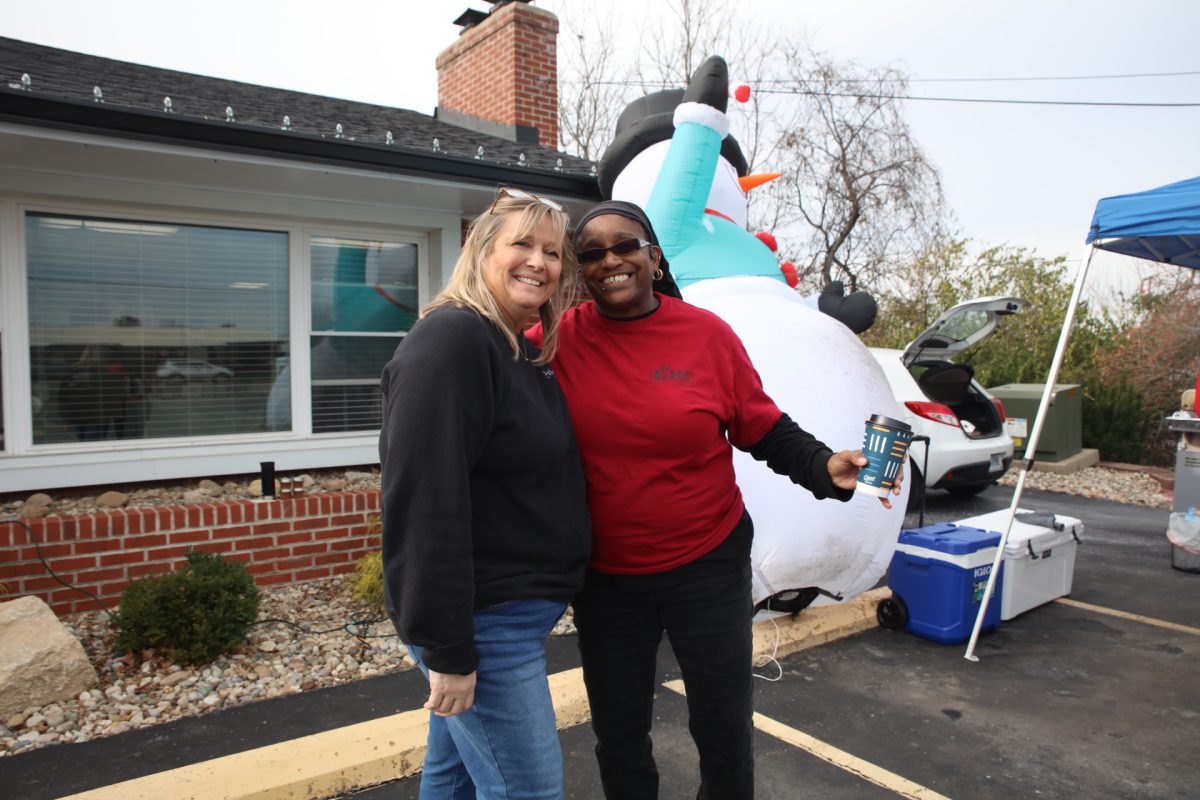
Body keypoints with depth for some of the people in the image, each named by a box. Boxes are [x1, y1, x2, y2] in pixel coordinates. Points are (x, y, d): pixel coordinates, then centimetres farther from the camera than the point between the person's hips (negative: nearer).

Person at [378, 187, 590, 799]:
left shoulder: (528, 353, 11)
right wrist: (446, 649, -24)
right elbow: (424, 499, -25)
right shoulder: (451, 340, -18)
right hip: (482, 621, -9)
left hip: (517, 606, 9)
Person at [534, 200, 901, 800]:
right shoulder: (562, 340, -7)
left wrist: (824, 468, -17)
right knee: (618, 735, 19)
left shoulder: (707, 334, -9)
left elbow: (765, 430, -3)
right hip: (605, 578, 1)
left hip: (708, 565, -1)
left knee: (724, 728, 16)